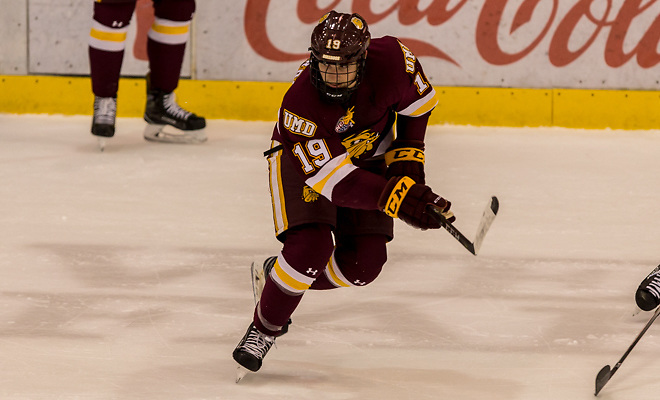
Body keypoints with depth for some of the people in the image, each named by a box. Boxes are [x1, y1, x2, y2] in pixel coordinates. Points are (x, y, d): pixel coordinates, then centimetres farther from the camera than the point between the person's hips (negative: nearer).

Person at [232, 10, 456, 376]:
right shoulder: (300, 104, -39)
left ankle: (276, 275, 17)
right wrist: (397, 198, -46)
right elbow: (332, 178, -38)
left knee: (365, 263, -6)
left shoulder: (390, 60, -30)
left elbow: (418, 101, -6)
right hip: (304, 157, -4)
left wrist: (407, 160, -11)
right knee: (311, 247, -25)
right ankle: (264, 328, -3)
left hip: (367, 155, 4)